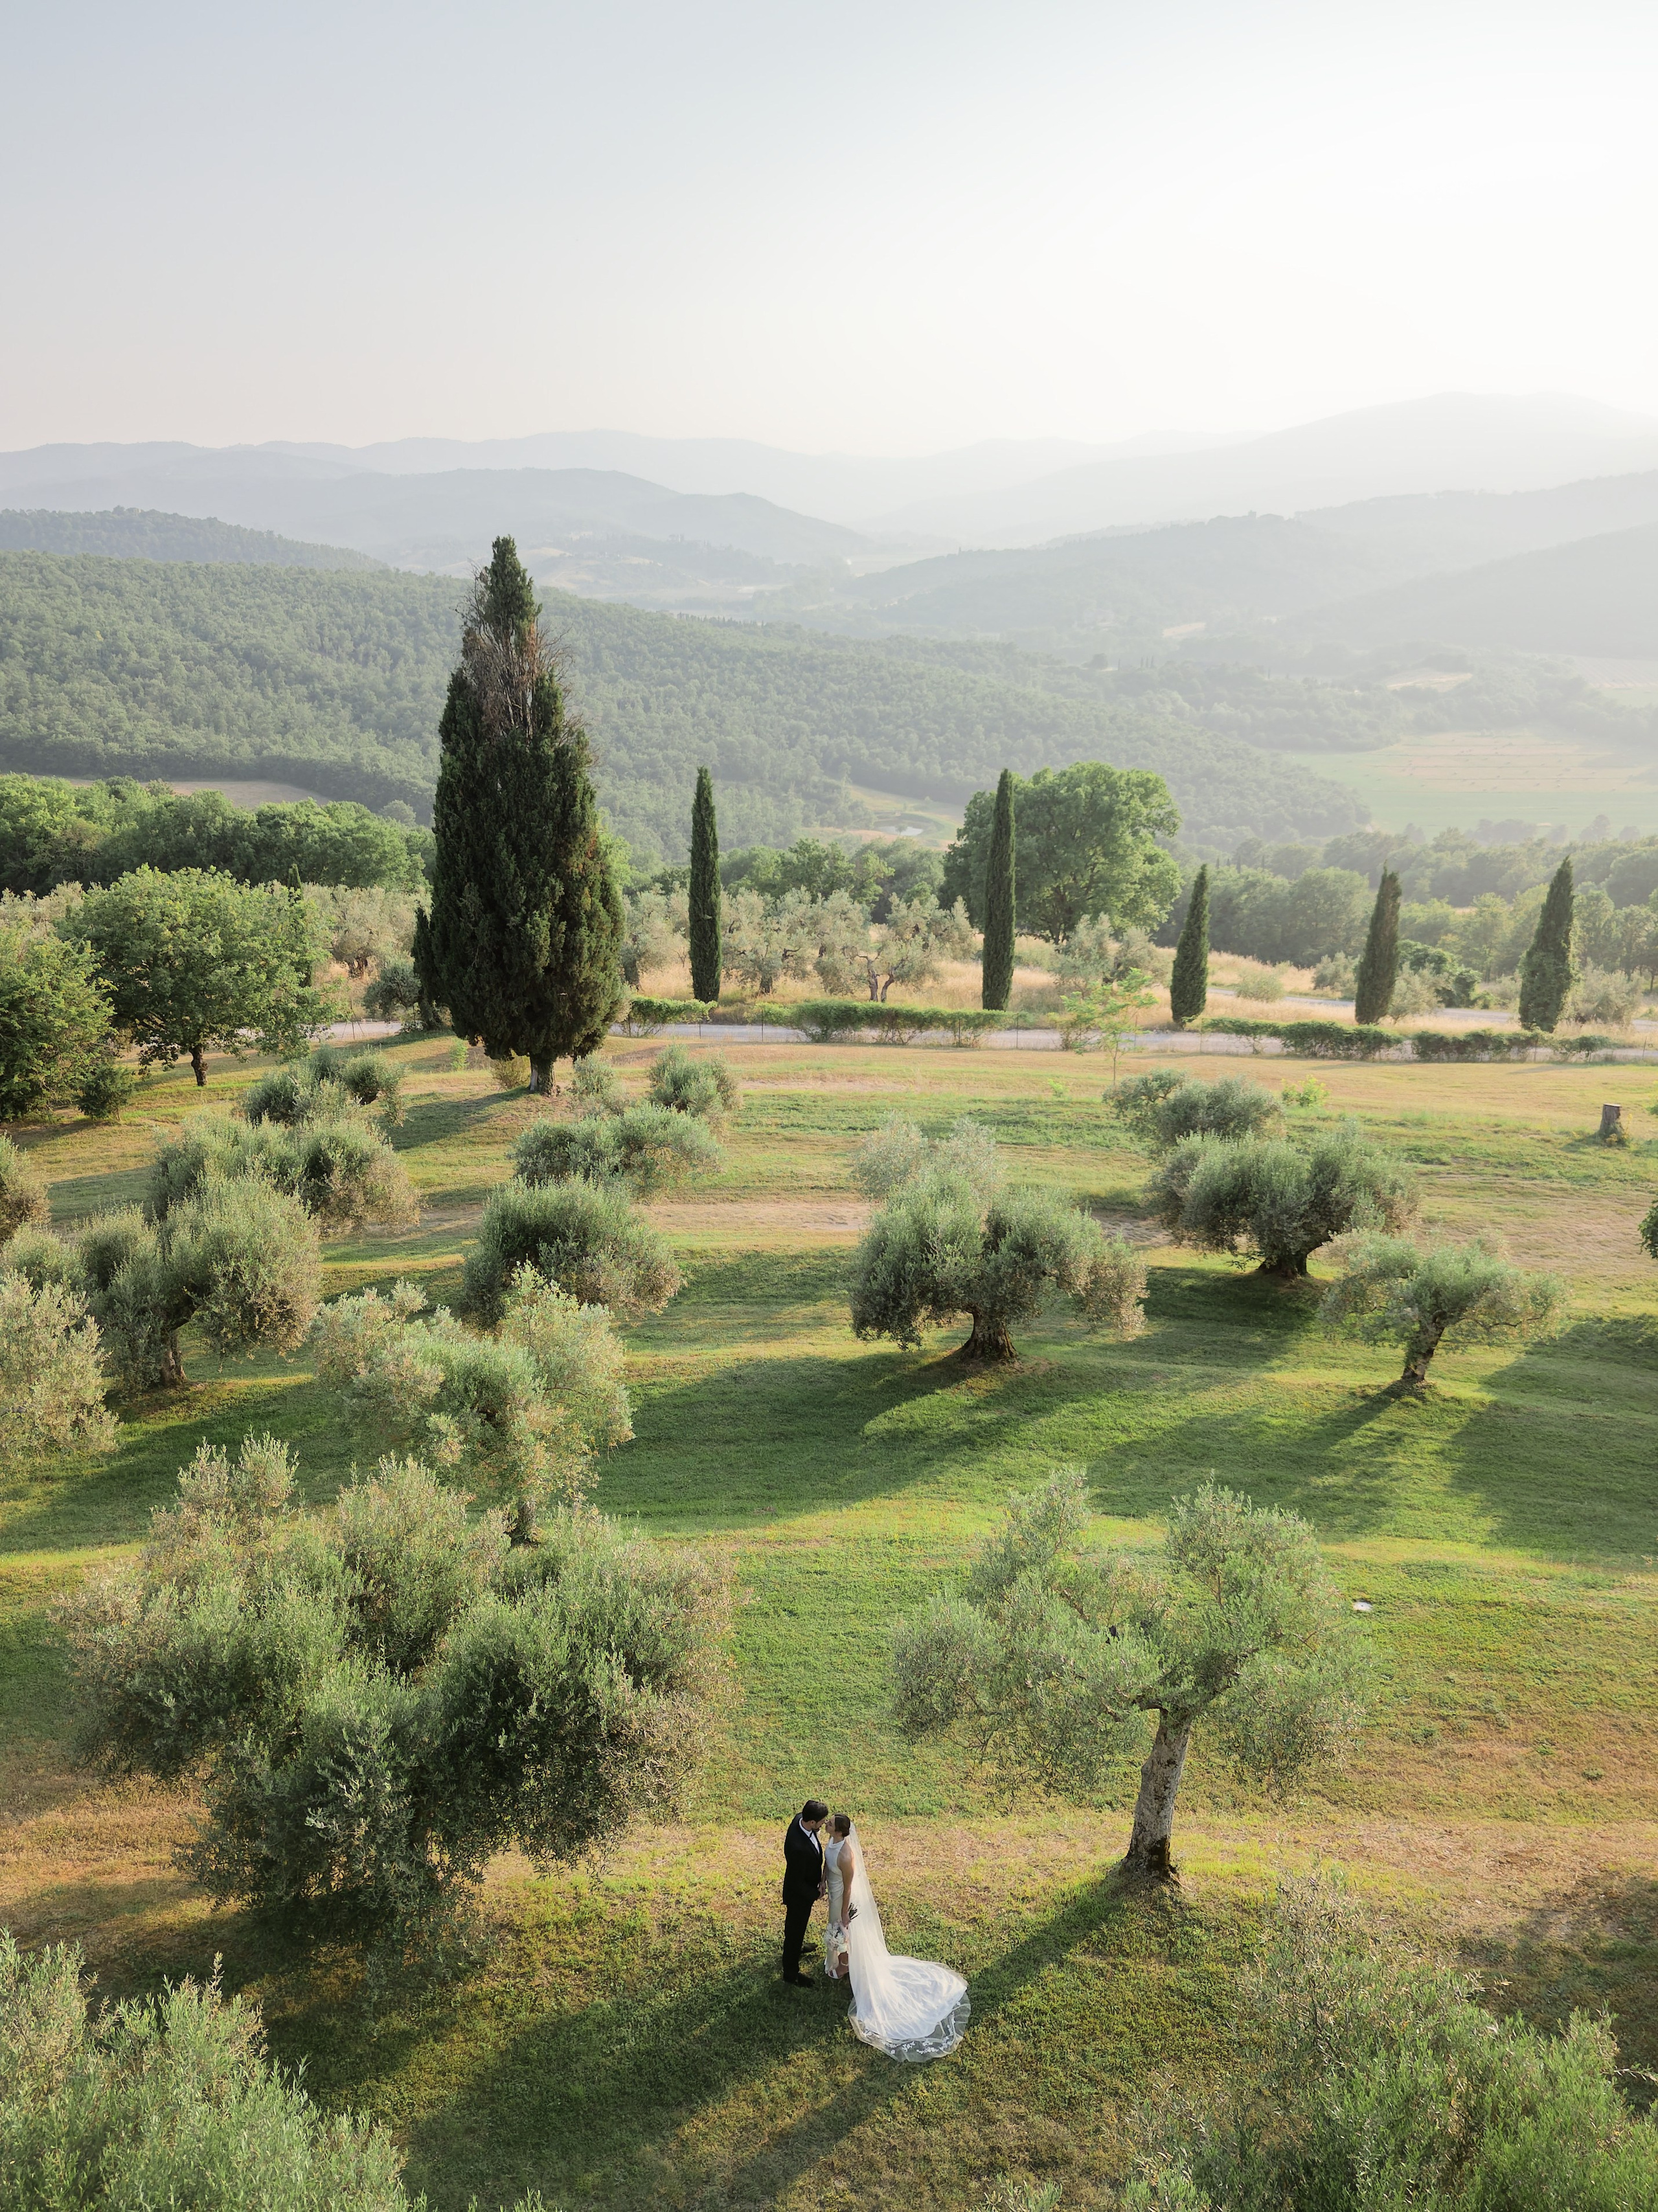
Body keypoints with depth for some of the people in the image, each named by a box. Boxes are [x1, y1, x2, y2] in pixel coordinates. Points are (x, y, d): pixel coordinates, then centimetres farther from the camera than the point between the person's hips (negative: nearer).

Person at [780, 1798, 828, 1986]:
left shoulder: (800, 1819, -21)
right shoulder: (798, 1847, -46)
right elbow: (796, 1882, -31)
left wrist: (819, 1881, 3)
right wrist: (816, 1894, -14)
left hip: (807, 1887, 8)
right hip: (799, 1894, -8)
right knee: (795, 1930, 16)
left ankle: (797, 1946, 61)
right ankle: (791, 1972, 38)